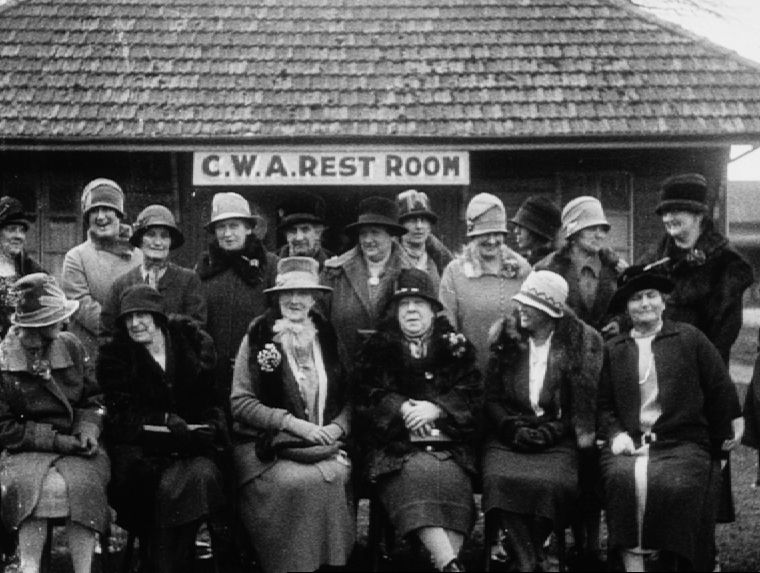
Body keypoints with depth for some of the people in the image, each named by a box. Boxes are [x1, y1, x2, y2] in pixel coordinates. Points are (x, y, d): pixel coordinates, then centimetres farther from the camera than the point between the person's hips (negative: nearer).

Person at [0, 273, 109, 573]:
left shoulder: (71, 347, 7)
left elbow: (93, 400, 16)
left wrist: (88, 430, -5)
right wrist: (55, 440, -14)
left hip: (75, 447, 3)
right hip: (25, 452, -3)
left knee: (82, 483, -29)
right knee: (39, 486, -34)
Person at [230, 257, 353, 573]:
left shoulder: (328, 339, 12)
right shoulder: (257, 338, 1)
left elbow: (348, 398, 14)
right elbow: (240, 402, -5)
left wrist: (337, 427, -7)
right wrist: (293, 423, -12)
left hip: (325, 445, 3)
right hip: (267, 446, -2)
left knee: (335, 476, -28)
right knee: (297, 481, -31)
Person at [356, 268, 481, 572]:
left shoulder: (456, 347, 17)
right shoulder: (378, 348, 17)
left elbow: (472, 396, 7)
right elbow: (366, 398, 7)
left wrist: (435, 408, -11)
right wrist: (402, 409, -12)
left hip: (450, 446, 1)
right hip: (397, 447, -1)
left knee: (451, 479, -33)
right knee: (418, 476, -34)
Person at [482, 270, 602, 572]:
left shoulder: (582, 341, 3)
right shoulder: (504, 336, 8)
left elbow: (585, 402, 2)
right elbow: (491, 397, 8)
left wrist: (549, 431, -9)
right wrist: (514, 428, -7)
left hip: (556, 439, -1)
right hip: (507, 436, 1)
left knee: (552, 484, -31)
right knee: (501, 479, -30)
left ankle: (513, 546, -14)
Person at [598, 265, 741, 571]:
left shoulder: (690, 338, 8)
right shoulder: (613, 349, 14)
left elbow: (720, 390, 11)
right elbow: (603, 404, 14)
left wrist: (724, 434, 13)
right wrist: (616, 434, -3)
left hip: (682, 442, -1)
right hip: (631, 441, 2)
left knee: (675, 484, -30)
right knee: (623, 479, -29)